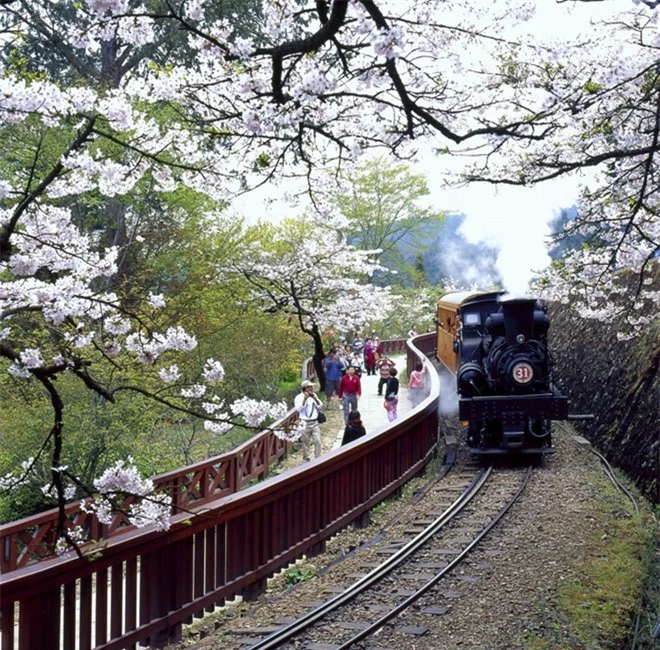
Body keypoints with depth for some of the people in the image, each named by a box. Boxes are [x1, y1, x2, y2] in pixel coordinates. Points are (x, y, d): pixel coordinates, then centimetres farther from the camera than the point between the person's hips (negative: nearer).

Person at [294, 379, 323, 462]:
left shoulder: (314, 395, 9)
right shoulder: (299, 397, -5)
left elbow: (320, 406, 2)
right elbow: (298, 408, -16)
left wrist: (315, 398, -14)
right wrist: (304, 399, -23)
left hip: (315, 422, 3)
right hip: (305, 423, -3)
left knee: (318, 441, -2)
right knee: (305, 442, 5)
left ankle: (318, 458, 6)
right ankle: (306, 459, 17)